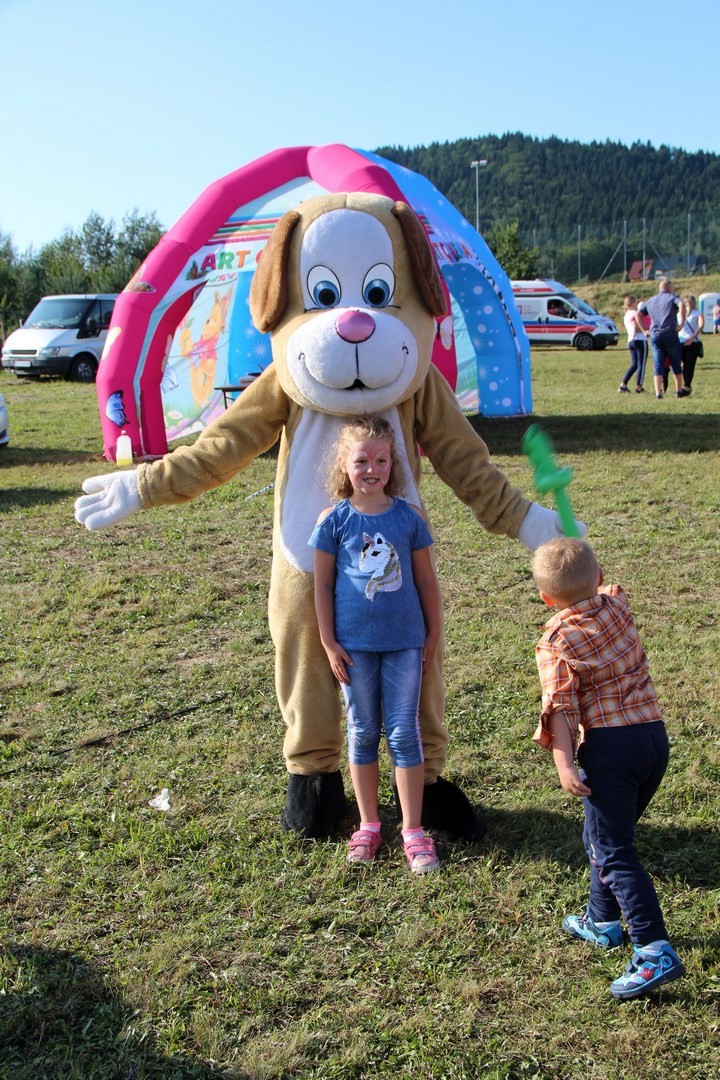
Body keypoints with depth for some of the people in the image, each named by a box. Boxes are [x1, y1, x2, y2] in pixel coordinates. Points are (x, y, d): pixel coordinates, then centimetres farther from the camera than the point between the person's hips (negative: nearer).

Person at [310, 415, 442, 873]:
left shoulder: (409, 516, -3)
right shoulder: (334, 521, -5)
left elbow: (426, 579, 4)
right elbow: (323, 585, -1)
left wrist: (433, 634, 6)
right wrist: (329, 643, -3)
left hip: (404, 641, 0)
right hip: (355, 644, 0)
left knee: (404, 732, 4)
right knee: (362, 732, 12)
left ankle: (414, 831, 15)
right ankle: (369, 825, 26)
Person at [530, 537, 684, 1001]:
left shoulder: (555, 642, -8)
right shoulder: (618, 606, 7)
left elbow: (560, 708, -16)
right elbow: (605, 589, 34)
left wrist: (564, 764, -19)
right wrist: (586, 566, 42)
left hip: (609, 745, -7)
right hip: (655, 735, 8)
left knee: (614, 853, -4)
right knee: (604, 836, 24)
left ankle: (656, 952, -11)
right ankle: (602, 920, 37)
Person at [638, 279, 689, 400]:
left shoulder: (650, 301, 18)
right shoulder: (672, 297, 2)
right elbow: (681, 304, -19)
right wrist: (681, 323, -17)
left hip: (654, 335, 4)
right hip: (670, 334, -3)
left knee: (658, 366, 3)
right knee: (676, 363, 11)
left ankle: (658, 393, -7)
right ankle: (679, 390, 19)